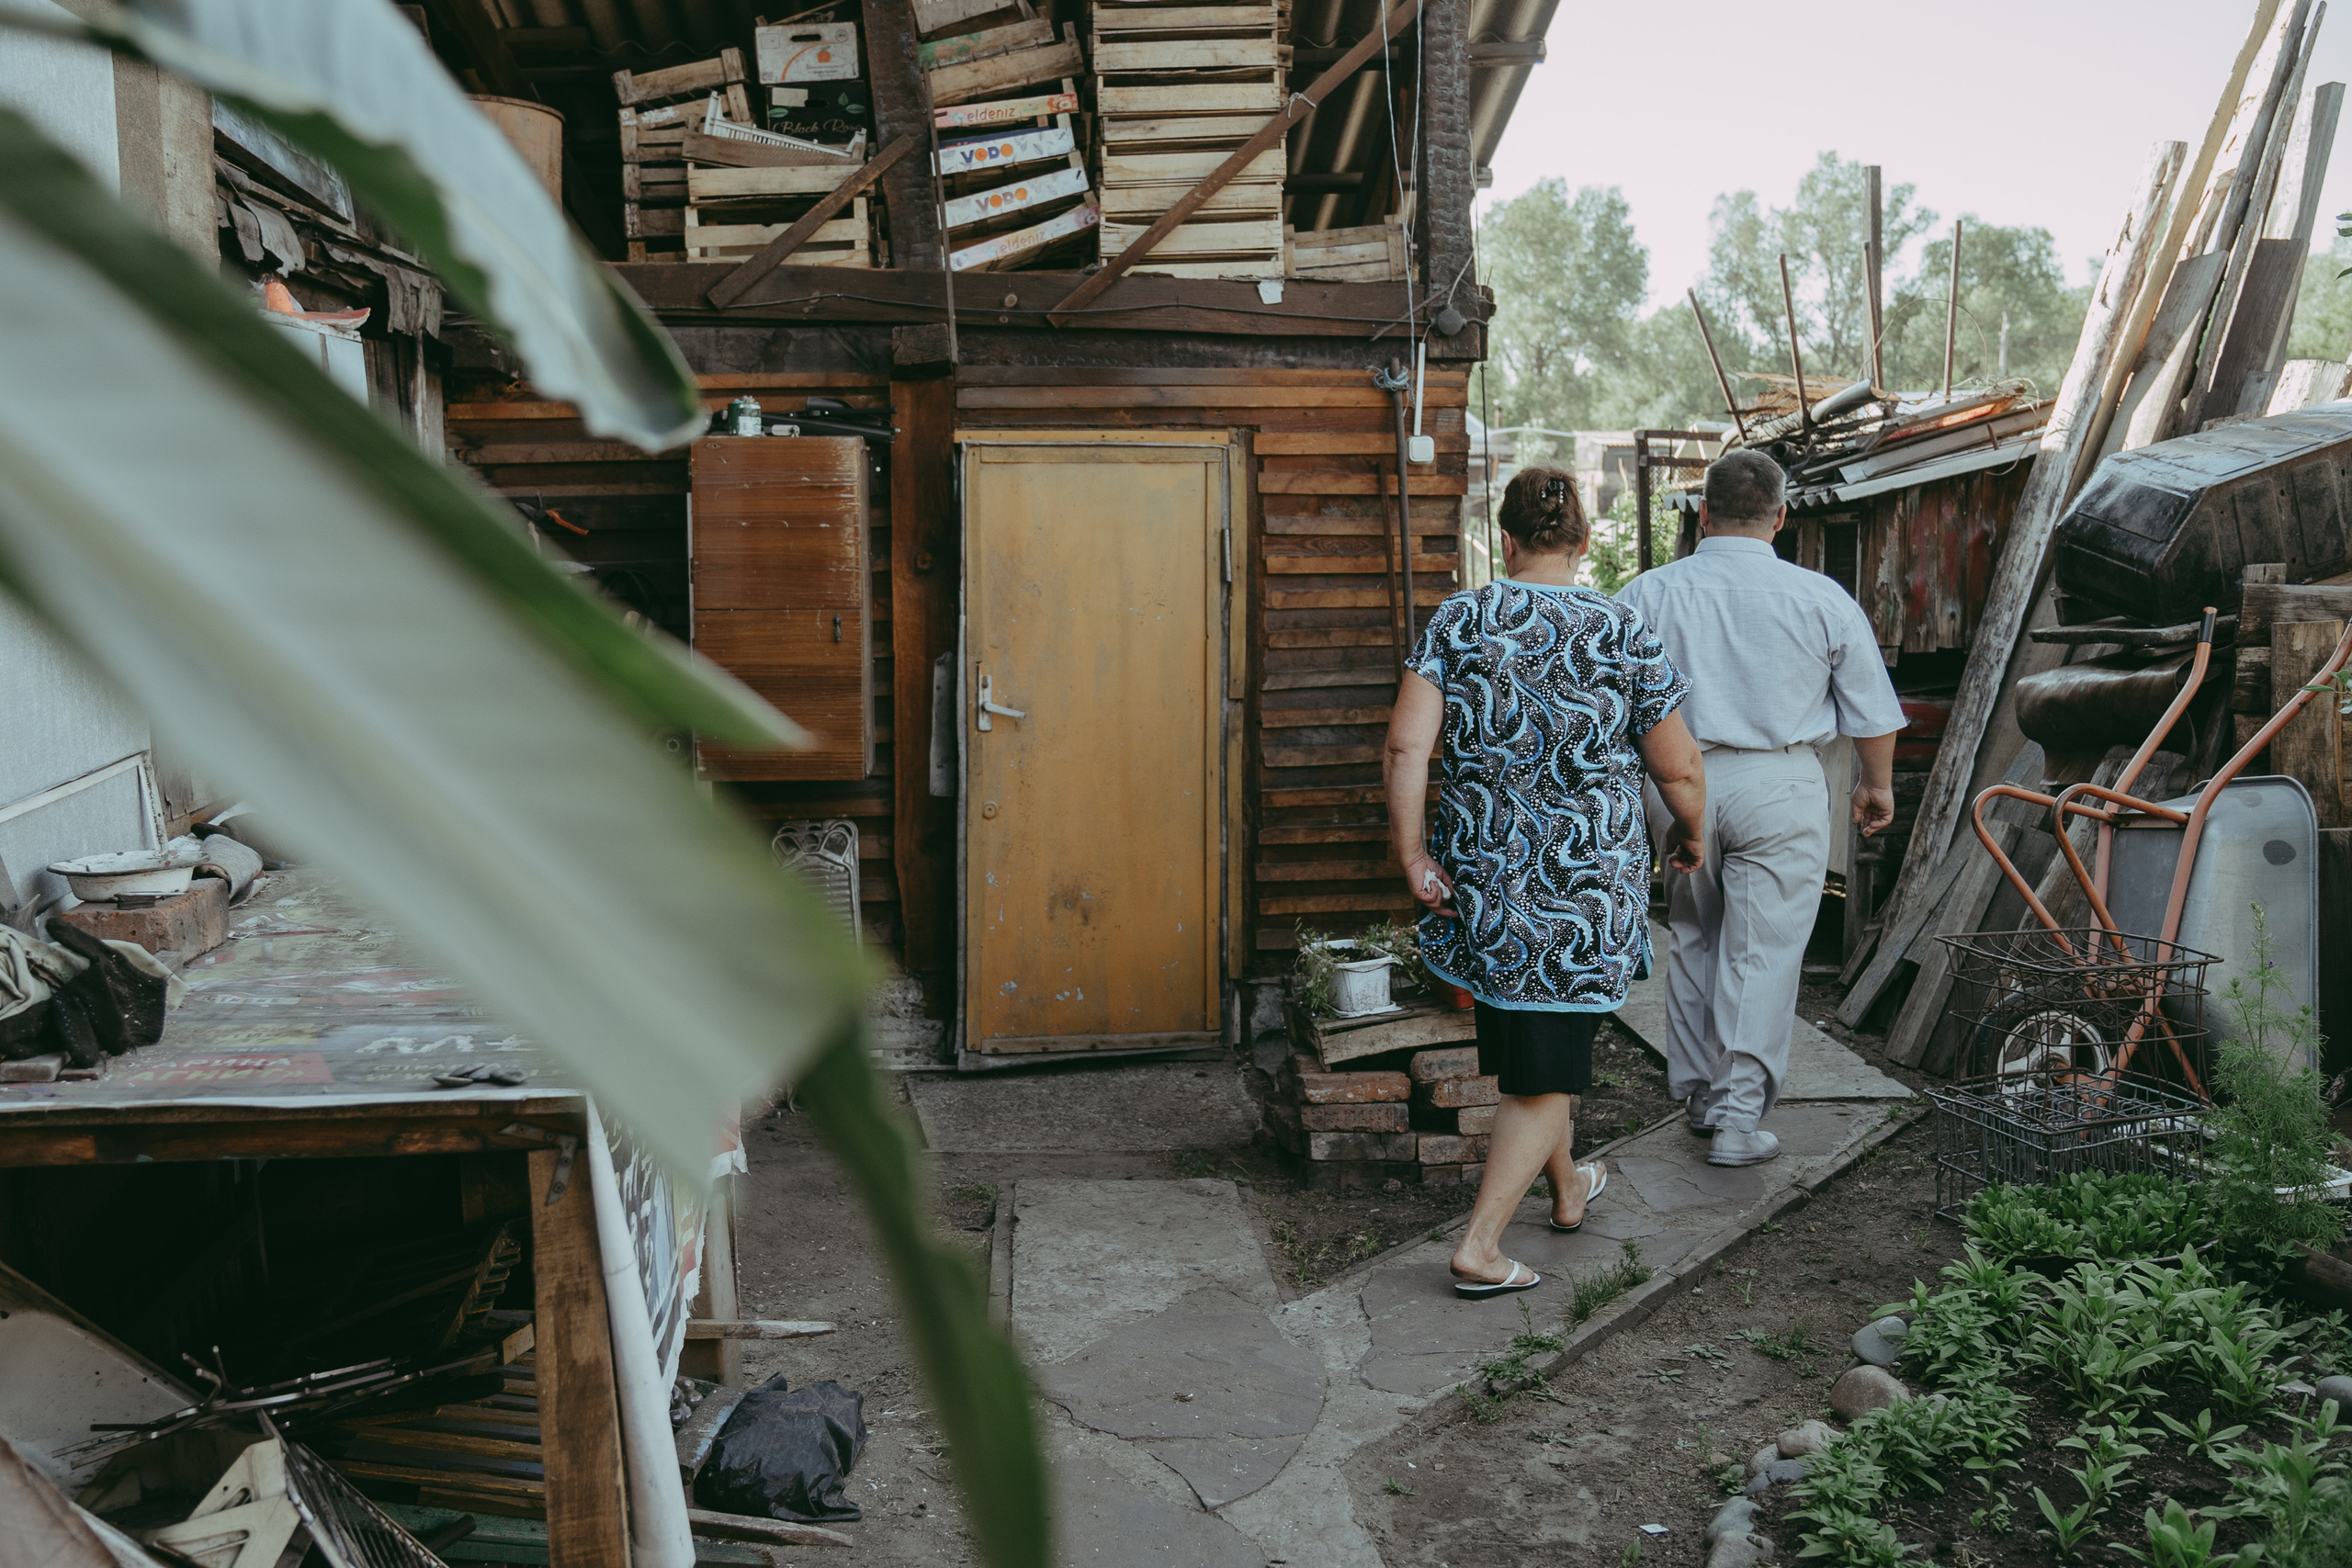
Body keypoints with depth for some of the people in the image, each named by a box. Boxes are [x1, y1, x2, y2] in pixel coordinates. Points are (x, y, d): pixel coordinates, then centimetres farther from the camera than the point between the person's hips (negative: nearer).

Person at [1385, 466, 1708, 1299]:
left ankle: (1566, 1187, 43)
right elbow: (1678, 770, -3)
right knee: (1546, 1070, 6)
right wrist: (1691, 833, 16)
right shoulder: (1625, 631, -6)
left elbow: (1407, 744, -13)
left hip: (1483, 878, 3)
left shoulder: (1458, 620, -3)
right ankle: (1479, 1248, 4)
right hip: (1587, 884, -3)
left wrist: (1411, 854, -5)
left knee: (1527, 1035, 23)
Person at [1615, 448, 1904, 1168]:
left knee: (1692, 939, 18)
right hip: (1778, 785, -2)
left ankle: (1696, 1093, 28)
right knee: (1761, 952, 4)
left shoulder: (1644, 595, -2)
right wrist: (1877, 785, 21)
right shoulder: (1821, 598, -3)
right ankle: (1738, 1118, 7)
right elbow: (1872, 711, 5)